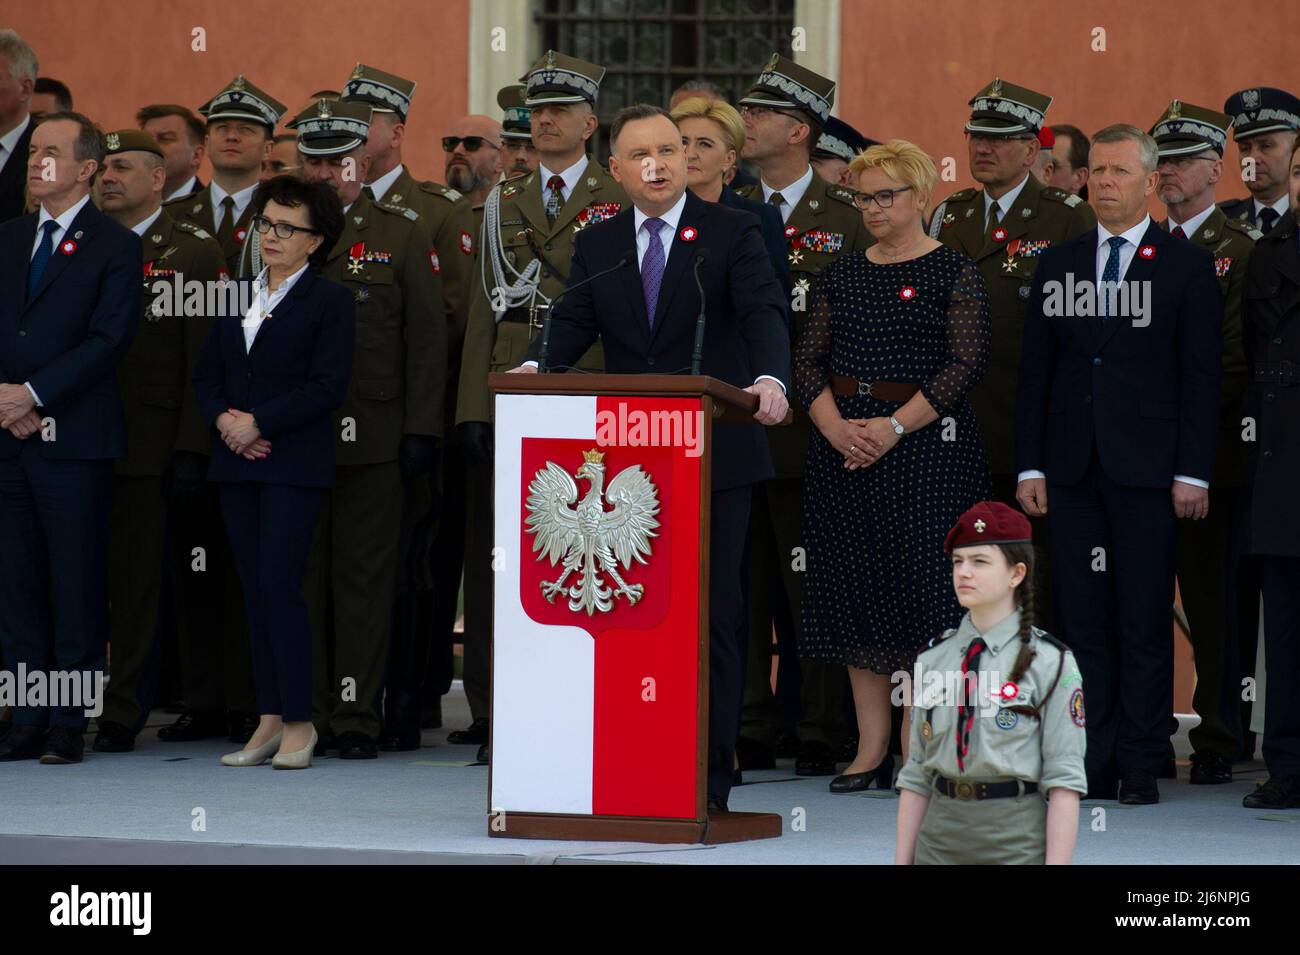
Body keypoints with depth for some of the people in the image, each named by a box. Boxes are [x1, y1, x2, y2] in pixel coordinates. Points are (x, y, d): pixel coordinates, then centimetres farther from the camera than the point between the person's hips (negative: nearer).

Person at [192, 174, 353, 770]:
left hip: (295, 462, -6)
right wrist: (223, 420, -5)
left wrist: (259, 423, -14)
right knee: (254, 588, 5)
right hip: (236, 461, 6)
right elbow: (207, 375, 15)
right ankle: (269, 720, 7)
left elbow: (327, 386, -11)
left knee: (279, 584, -13)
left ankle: (298, 722, -8)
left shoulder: (329, 301, -2)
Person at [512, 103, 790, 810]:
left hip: (715, 457, -3)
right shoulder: (596, 247, 11)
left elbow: (762, 313, -13)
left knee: (712, 615, 0)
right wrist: (535, 366, -22)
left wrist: (771, 379, -33)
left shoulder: (732, 234, 0)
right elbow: (574, 324, 0)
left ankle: (708, 780, 4)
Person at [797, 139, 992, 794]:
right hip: (843, 442, 5)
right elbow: (809, 359, 9)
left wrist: (895, 426, -17)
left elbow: (966, 363, -11)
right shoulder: (843, 275, 13)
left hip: (926, 441, -5)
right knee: (854, 587, 4)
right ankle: (872, 748, 9)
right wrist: (834, 425, -9)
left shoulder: (954, 273, -2)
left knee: (923, 585, -8)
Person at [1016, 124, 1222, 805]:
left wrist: (1193, 473, -8)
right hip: (1073, 468, 3)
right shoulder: (1057, 265, 12)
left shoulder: (1187, 267, 2)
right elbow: (1035, 372, 11)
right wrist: (1029, 466, 4)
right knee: (1082, 618, 3)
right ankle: (1092, 763, 7)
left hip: (1148, 468, -3)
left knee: (1144, 621, -2)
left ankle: (1140, 766, 3)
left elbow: (1201, 377, -1)